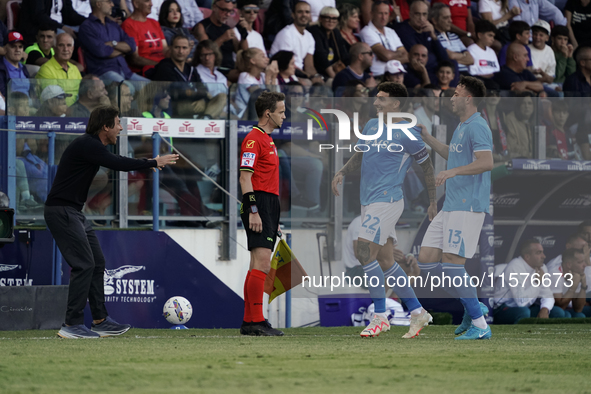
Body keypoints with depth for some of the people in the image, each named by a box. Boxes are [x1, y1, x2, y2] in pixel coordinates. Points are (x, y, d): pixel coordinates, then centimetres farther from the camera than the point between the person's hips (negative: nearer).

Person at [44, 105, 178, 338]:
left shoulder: (93, 145, 13)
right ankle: (72, 325, -12)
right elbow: (118, 164, -23)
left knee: (97, 263, 11)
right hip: (62, 211, -11)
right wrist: (154, 163, -15)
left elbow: (117, 162, 28)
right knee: (84, 265, -13)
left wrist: (147, 163, 23)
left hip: (73, 212, 11)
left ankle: (100, 321, 16)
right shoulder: (86, 146, -17)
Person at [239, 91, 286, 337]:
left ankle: (249, 322, 8)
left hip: (268, 207, 10)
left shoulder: (268, 140, 21)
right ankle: (256, 321, -19)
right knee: (262, 262, -16)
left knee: (260, 266, 8)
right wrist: (253, 211, -23)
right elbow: (245, 178, -17)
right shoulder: (254, 139, -10)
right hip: (258, 206, -10)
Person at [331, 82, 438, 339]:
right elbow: (360, 156, 24)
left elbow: (427, 166, -2)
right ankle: (417, 313, 17)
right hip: (369, 201, 8)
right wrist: (342, 173, 5)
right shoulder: (371, 126, 13)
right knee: (385, 261, 9)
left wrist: (433, 203, 2)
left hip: (387, 201, -8)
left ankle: (380, 317, -9)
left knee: (364, 253, -15)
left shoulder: (407, 134, -9)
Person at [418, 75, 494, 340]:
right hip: (450, 207, 10)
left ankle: (480, 326, -8)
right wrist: (427, 138, 31)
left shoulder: (477, 127, -12)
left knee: (451, 266, -14)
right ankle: (472, 308, 17)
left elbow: (486, 162, -26)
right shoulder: (461, 127, 19)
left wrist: (454, 171, -35)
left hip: (468, 208, -10)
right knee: (426, 260, 7)